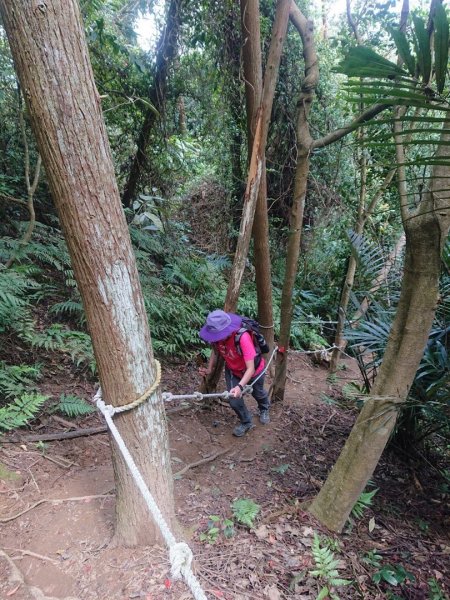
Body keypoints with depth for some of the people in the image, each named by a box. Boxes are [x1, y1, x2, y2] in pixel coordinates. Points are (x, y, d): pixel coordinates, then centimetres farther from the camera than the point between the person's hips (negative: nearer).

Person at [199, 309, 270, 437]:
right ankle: (246, 422, 27)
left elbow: (251, 369, -44)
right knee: (234, 401, -5)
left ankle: (264, 409, 61)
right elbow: (215, 350, -5)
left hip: (253, 371, -3)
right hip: (232, 371, 3)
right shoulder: (216, 336, -29)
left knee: (258, 393, 25)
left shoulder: (242, 338, -46)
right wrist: (209, 369, -17)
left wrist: (240, 386, -58)